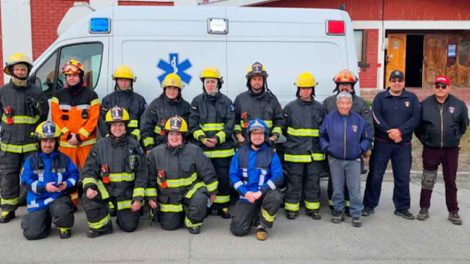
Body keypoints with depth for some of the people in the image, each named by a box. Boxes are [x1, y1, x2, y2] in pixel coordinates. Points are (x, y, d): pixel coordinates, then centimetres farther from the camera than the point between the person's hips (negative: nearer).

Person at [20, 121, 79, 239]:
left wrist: (67, 184, -17)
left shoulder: (64, 159, 6)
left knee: (62, 211, -36)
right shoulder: (31, 160, 3)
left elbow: (74, 175, 5)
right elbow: (25, 180, -3)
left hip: (59, 197, -1)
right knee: (32, 233, -8)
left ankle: (65, 228, 1)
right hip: (37, 199, 1)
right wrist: (44, 187, -17)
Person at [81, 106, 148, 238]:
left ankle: (122, 211, 31)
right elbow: (89, 170, -1)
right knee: (88, 197, -28)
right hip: (105, 188, 1)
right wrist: (89, 186, -22)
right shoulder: (100, 145, -1)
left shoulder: (134, 145, -4)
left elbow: (141, 174, -3)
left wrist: (138, 198, -8)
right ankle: (101, 226, -4)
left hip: (127, 192, 0)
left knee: (129, 226, -4)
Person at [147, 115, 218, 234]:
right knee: (169, 225, 0)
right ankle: (181, 213, 34)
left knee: (200, 200, -33)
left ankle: (193, 222, -3)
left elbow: (207, 172, -3)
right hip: (168, 197, 2)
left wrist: (211, 191, 1)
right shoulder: (156, 153, -5)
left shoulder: (194, 151, -10)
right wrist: (150, 197, 5)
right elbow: (150, 176, 5)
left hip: (191, 190, -2)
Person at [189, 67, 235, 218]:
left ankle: (223, 206, 16)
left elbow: (230, 124, -1)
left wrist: (217, 139, -15)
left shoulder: (226, 101, 5)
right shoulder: (197, 101, 8)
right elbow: (193, 124, 2)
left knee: (223, 178, 2)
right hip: (202, 148, 1)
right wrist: (202, 138, -14)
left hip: (223, 148, 0)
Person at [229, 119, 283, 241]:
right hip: (246, 195, 1)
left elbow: (278, 177, -10)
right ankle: (253, 215, 21)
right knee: (237, 229, -14)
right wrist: (246, 192, -14)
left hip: (265, 193, -1)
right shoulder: (240, 153, 4)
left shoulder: (271, 154, -1)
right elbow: (233, 175, 0)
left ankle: (263, 226, -7)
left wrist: (260, 192, -22)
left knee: (275, 197, -36)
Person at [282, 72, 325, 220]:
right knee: (294, 181, 3)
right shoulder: (290, 107, 0)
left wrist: (320, 144, 6)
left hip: (315, 153, 2)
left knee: (313, 181, 9)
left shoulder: (319, 108, 7)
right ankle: (291, 208, 14)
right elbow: (283, 129, 4)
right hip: (294, 152, -2)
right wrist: (294, 140, 3)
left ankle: (312, 207, 21)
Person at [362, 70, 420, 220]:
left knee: (403, 177, 7)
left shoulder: (412, 98, 7)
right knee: (375, 175, 3)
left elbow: (415, 119, -5)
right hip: (381, 143, -1)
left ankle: (402, 207, 20)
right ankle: (369, 205, 14)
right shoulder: (380, 97, 4)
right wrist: (389, 132, -19)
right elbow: (376, 117, -8)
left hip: (403, 145, 1)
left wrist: (400, 131, -19)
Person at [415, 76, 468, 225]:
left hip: (451, 150, 0)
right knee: (427, 181, 7)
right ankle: (424, 209, 19)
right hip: (430, 149, 0)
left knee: (450, 182, 9)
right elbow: (417, 125, 7)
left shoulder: (459, 105, -2)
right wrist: (424, 139, 5)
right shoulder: (425, 104, -3)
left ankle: (453, 212, 19)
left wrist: (455, 138, 11)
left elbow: (463, 124, 12)